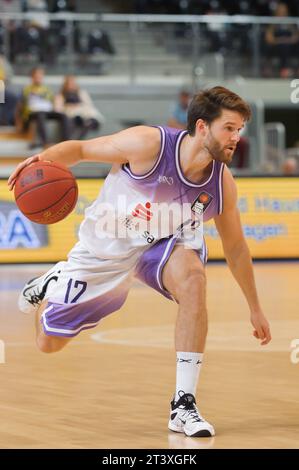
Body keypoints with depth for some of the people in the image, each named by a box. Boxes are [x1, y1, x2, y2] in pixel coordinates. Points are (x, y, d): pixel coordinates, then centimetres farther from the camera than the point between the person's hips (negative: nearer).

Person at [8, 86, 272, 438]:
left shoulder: (221, 182, -16)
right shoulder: (148, 144, -29)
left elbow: (235, 247, -1)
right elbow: (80, 149, -17)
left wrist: (255, 308, 6)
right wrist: (43, 159, -38)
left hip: (164, 243, 2)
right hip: (106, 247, -2)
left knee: (193, 277, -35)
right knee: (48, 342, 7)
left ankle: (183, 405, -28)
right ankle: (53, 283, 45)